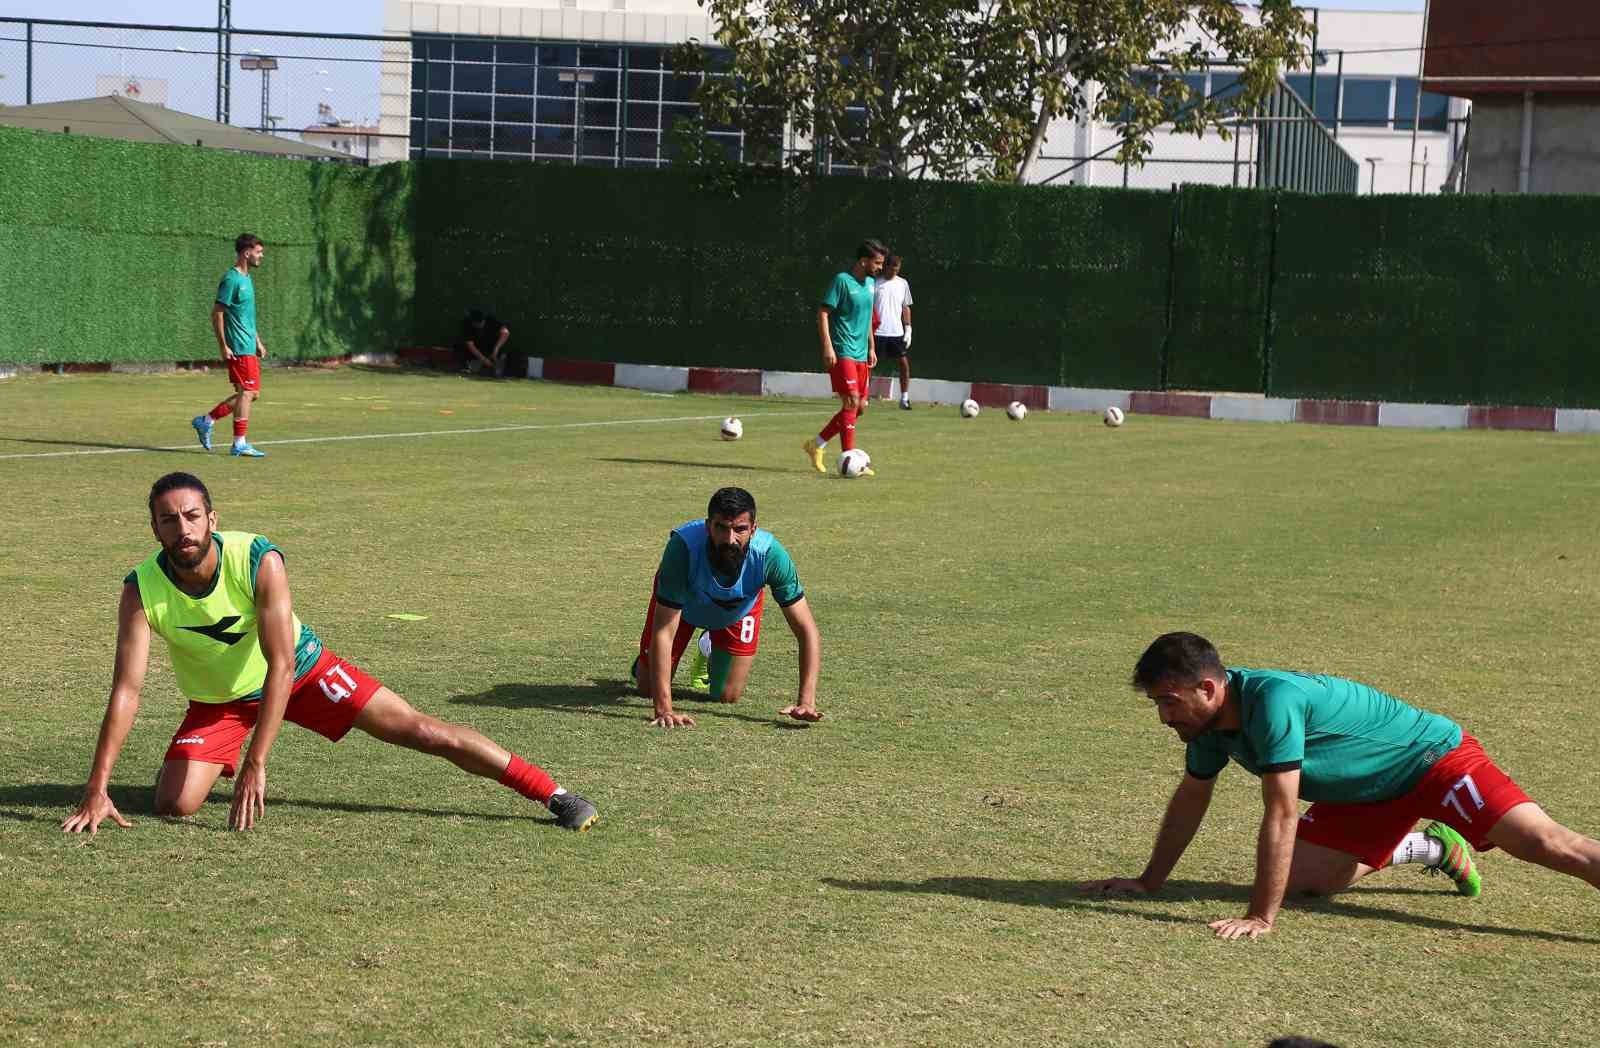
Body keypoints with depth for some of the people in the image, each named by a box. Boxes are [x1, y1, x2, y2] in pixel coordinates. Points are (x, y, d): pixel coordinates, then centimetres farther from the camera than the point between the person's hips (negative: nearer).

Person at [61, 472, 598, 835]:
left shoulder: (258, 560, -32)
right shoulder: (142, 589, -27)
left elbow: (280, 665, -32)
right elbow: (126, 690, -27)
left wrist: (255, 766, -38)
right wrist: (97, 790, -33)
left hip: (300, 670, -2)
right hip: (218, 699, 2)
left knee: (421, 731, -8)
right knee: (173, 804, -15)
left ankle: (553, 794, 0)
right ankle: (218, 763, 23)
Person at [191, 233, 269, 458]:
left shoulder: (246, 278, 16)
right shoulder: (231, 279, -13)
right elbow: (217, 313, -15)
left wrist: (258, 342, 23)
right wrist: (223, 346, -17)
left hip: (249, 347, 10)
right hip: (239, 349, -10)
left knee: (252, 393, 12)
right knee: (247, 392, -8)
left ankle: (206, 421, 19)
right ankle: (240, 444, -2)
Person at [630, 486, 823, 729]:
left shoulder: (771, 554, -41)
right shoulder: (683, 546, -45)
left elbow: (807, 630, -34)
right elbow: (663, 632, -42)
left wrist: (806, 702, -45)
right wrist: (663, 709, -48)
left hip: (739, 608, 1)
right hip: (682, 602, -1)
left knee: (726, 696, 3)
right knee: (647, 688, 4)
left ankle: (712, 649, 35)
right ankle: (645, 663, 39)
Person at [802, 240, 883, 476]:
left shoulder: (870, 283, 13)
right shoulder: (842, 280, -12)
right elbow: (823, 313, -13)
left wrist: (871, 347, 21)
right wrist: (827, 347, -20)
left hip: (861, 354, 9)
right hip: (842, 352, -9)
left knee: (859, 406, 8)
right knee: (851, 402, -14)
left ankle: (816, 445, 21)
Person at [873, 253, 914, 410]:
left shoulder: (902, 284, 9)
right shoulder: (875, 283, -1)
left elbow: (906, 308, 14)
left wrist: (908, 328, 6)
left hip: (897, 332, 3)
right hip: (877, 332, -3)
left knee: (904, 363, -2)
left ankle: (904, 398, 4)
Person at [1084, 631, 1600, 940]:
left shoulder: (1272, 700, -34)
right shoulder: (1211, 716, -6)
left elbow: (1281, 817, -33)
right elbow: (1191, 798, 11)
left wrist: (1261, 917, -30)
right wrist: (1148, 881, 16)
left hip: (1433, 755, -9)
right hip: (1368, 795, 9)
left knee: (1545, 843, -23)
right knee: (1300, 876, 2)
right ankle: (1431, 849, 22)